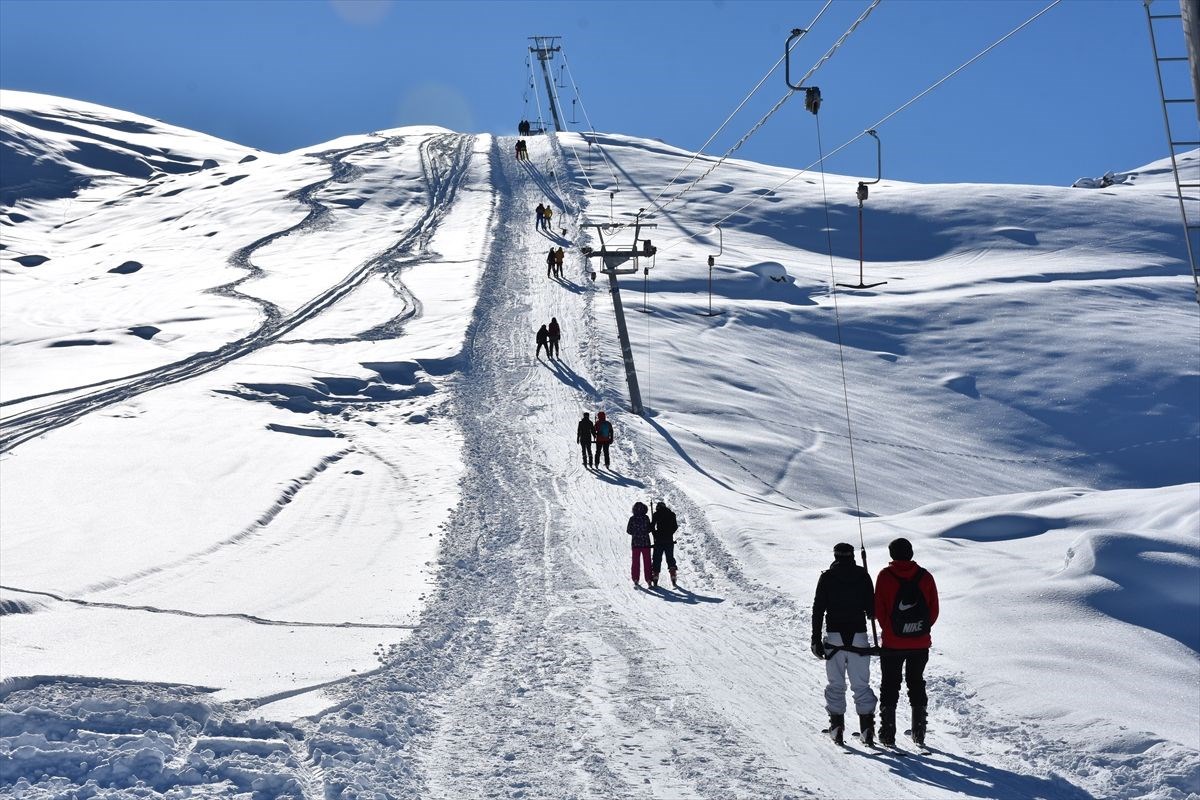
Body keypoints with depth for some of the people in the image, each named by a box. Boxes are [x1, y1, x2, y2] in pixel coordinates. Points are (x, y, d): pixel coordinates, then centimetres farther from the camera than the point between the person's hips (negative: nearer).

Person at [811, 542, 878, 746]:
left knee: (835, 685, 7)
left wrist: (816, 639, 2)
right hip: (859, 637, 1)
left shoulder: (827, 577, 0)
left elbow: (818, 609, -2)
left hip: (834, 638, -1)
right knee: (861, 685, 6)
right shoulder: (863, 575, 1)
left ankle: (836, 727, 3)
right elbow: (872, 609, 2)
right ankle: (867, 728, 1)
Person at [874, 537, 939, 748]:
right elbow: (934, 610, 1)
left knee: (889, 686, 8)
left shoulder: (885, 576, -9)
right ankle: (919, 733, 15)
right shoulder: (925, 576, -2)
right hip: (920, 643, 3)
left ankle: (887, 733, 6)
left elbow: (879, 609, -7)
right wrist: (922, 629, 13)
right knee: (917, 684, 15)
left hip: (892, 643, -2)